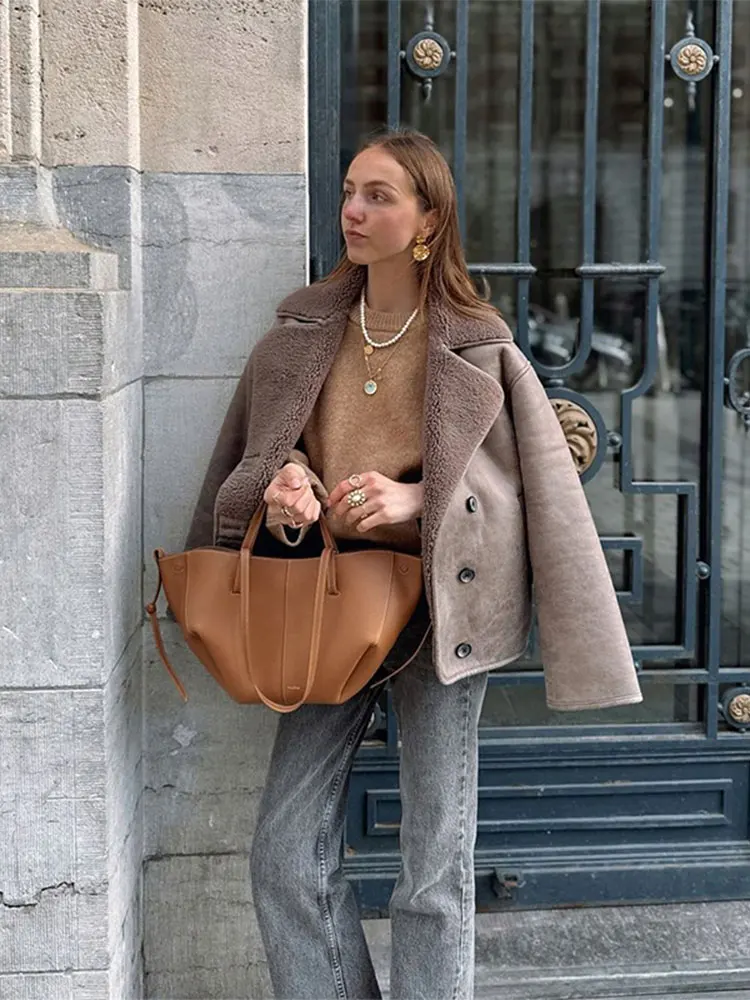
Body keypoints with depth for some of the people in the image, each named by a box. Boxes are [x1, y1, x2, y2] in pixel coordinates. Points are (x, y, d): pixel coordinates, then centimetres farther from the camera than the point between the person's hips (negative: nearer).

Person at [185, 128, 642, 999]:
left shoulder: (477, 347, -5)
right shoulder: (304, 330, 6)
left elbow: (525, 485, -4)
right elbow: (257, 454, 12)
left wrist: (414, 498, -19)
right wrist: (281, 480, -12)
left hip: (440, 601, -3)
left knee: (436, 865, 1)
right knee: (285, 856, 1)